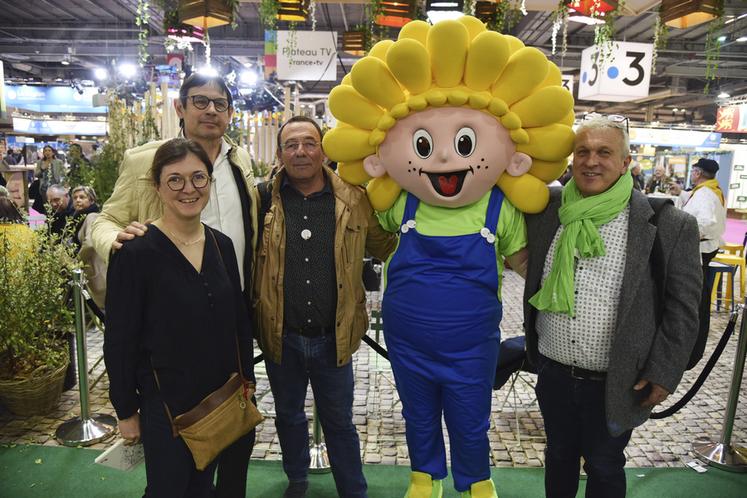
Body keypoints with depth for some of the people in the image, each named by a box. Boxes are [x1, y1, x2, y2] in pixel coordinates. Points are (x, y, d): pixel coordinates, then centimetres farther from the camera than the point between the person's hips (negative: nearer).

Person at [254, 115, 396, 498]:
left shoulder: (354, 201, -4)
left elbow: (388, 245, 7)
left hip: (333, 338, -1)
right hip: (281, 338, 1)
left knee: (339, 422, 16)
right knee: (288, 416, 23)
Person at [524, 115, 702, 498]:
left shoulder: (667, 224, -11)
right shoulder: (546, 210, -4)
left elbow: (682, 306, -7)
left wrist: (664, 373, -8)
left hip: (615, 384, -2)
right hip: (553, 374, 3)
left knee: (604, 466, 18)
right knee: (559, 455, 22)